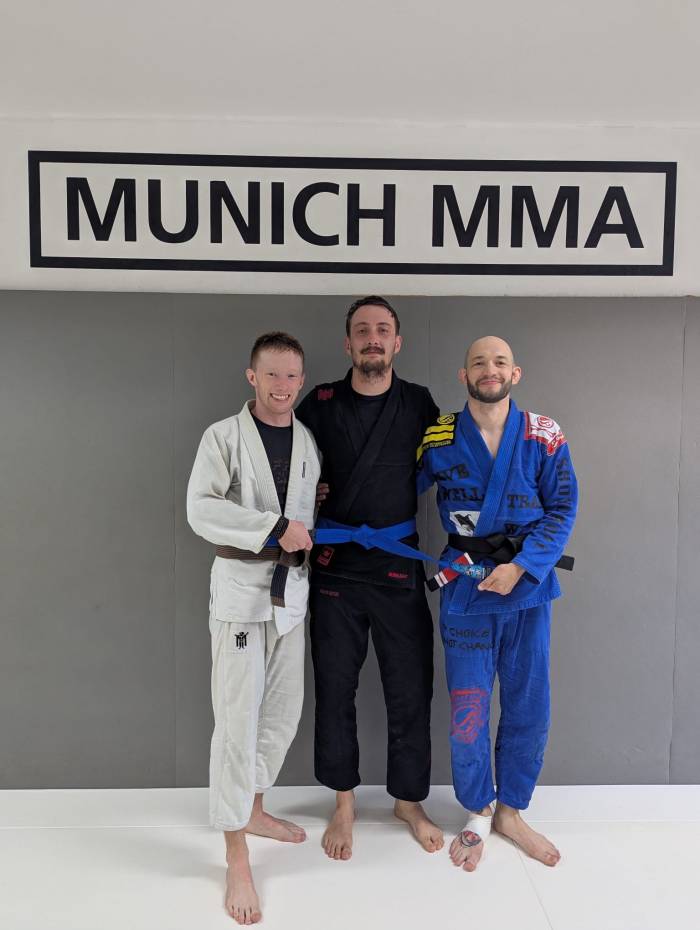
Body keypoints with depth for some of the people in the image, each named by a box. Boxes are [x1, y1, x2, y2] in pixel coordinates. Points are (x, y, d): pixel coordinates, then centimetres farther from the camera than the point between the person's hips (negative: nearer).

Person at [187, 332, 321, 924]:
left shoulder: (309, 442, 8)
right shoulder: (224, 436, -7)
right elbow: (200, 508, -17)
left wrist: (307, 532, -2)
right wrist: (275, 528, -23)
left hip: (291, 589, 6)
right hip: (240, 588, -5)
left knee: (283, 711, 14)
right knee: (238, 719, -4)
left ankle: (253, 808, 36)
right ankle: (237, 858, 8)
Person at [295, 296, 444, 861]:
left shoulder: (419, 405, 2)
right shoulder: (320, 404, 0)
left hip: (399, 564, 0)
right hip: (334, 564, 0)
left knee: (410, 688, 8)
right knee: (335, 688, 9)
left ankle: (409, 800, 29)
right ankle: (344, 803, 28)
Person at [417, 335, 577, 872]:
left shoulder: (544, 437, -3)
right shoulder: (439, 439, -3)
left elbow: (562, 509, -4)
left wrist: (520, 566, -13)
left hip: (529, 583, 1)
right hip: (464, 584, -1)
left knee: (529, 706, 10)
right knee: (468, 712, 4)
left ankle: (511, 811, 32)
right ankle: (478, 815, 28)